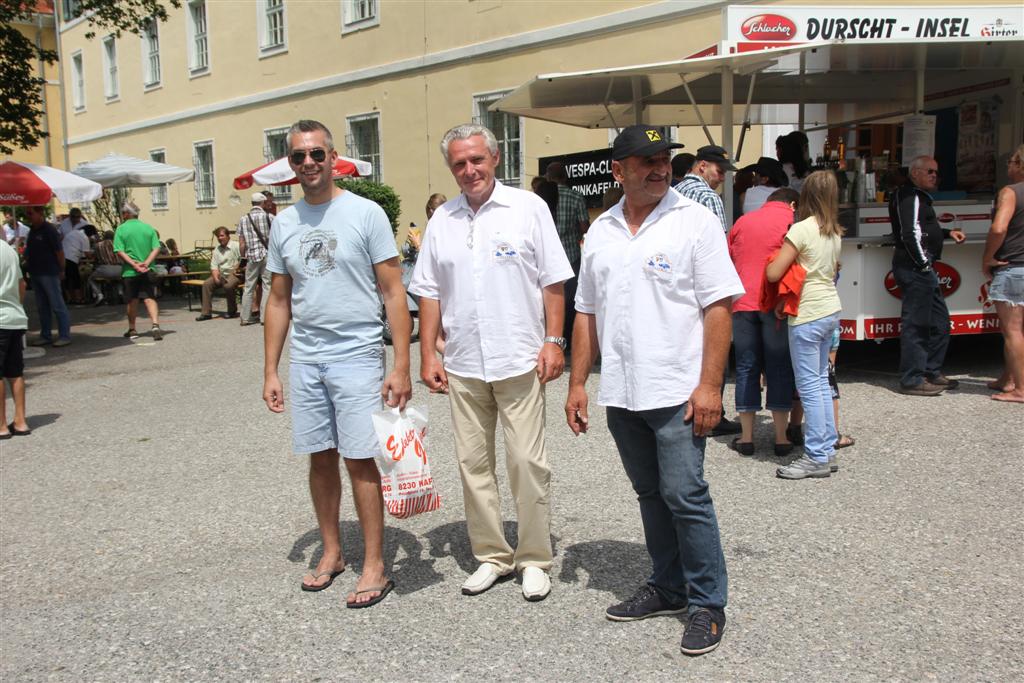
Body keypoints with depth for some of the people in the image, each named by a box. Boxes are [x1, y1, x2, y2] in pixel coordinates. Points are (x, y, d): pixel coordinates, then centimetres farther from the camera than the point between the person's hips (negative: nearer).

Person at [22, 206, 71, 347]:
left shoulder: (49, 230, -12)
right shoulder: (32, 230, 13)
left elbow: (59, 251, -12)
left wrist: (61, 270, -10)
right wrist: (27, 262, 9)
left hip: (49, 273, -8)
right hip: (35, 272, 8)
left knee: (57, 306, -4)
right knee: (42, 307, 12)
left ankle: (65, 336, -1)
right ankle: (45, 336, 19)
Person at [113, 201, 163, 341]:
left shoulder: (121, 229, -3)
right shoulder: (149, 228, 5)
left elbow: (119, 251, -11)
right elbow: (156, 248, -3)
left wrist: (134, 265, -15)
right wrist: (146, 263, -11)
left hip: (129, 272, -1)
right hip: (148, 271, 2)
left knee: (132, 301, 9)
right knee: (150, 298, 0)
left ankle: (132, 330, 20)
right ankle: (155, 325, -20)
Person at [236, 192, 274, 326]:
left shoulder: (243, 219, 6)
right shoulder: (269, 217, -1)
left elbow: (242, 244, 5)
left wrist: (243, 259, 14)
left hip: (251, 256, 3)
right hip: (267, 255, -2)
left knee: (248, 287, 8)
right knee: (267, 286, 2)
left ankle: (245, 318, 10)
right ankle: (265, 317, -1)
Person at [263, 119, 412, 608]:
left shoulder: (366, 214, -6)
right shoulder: (283, 223, 9)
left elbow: (393, 293, -7)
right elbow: (279, 301, 13)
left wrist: (401, 366, -13)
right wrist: (270, 371, 9)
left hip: (357, 356, -5)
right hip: (305, 359, 5)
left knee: (360, 460, -3)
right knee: (320, 458, 12)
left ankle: (374, 566, 9)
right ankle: (332, 552, 28)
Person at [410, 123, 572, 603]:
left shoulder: (528, 208, 0)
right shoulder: (442, 221, 11)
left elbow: (553, 282, 0)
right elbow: (429, 292, 13)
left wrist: (553, 341, -7)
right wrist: (427, 354, 7)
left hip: (520, 361, -4)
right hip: (463, 366, 4)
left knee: (528, 462, -1)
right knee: (472, 462, 9)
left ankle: (534, 559, 15)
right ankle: (491, 555, 23)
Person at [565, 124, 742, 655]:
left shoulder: (695, 221, -4)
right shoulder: (600, 232, 11)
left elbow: (718, 307, -9)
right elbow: (587, 313, 15)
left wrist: (709, 385, -15)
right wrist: (578, 383, 10)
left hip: (677, 391, -5)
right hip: (620, 393, 5)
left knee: (685, 496, -4)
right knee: (651, 495, 15)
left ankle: (707, 604, 11)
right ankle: (667, 587, 30)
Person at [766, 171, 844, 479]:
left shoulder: (801, 229, -15)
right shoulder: (834, 232, 10)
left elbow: (773, 274, -17)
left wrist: (772, 257, 4)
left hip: (807, 315, -8)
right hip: (831, 309, 8)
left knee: (809, 386, -2)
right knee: (821, 381, 15)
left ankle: (816, 458, 2)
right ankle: (828, 450, 21)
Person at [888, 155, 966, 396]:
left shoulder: (919, 197, 22)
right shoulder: (910, 196, -11)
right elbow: (911, 233, -21)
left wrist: (947, 233, 21)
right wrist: (924, 264, -19)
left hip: (922, 270, 11)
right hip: (914, 268, -11)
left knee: (939, 321, 15)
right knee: (915, 323, -8)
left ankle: (931, 372, 23)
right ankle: (912, 380, -4)